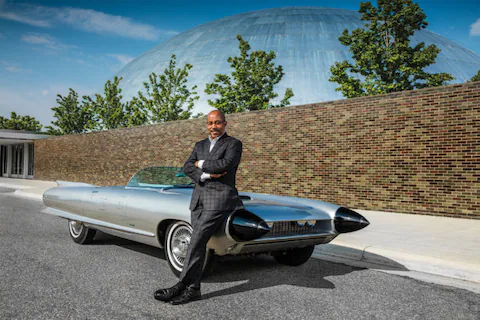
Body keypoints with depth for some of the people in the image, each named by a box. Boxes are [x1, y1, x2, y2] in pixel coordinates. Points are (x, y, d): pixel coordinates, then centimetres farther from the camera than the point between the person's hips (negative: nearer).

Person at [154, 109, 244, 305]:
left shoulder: (233, 144, 3)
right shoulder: (200, 145, 19)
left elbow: (225, 164, -15)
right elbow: (187, 169, 7)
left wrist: (201, 164, -1)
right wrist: (207, 174, -11)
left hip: (221, 197, -5)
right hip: (199, 197, 6)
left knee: (197, 239, -14)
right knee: (199, 242, 1)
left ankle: (181, 285, -10)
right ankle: (193, 289, 5)